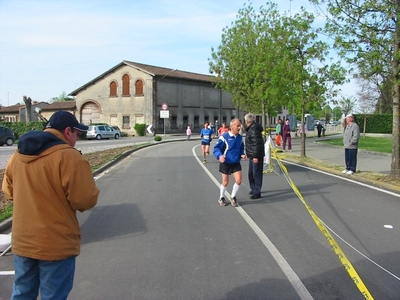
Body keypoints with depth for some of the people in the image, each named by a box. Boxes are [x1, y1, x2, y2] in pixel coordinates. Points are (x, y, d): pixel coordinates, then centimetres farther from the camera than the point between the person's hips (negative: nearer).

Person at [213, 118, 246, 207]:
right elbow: (216, 148, -15)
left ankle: (233, 197, 19)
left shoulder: (240, 138, 1)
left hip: (236, 163, 4)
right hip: (226, 163, -4)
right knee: (225, 182, 7)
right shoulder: (224, 136, -16)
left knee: (239, 180, -6)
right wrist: (220, 156, -32)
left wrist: (242, 154, -4)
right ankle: (221, 198, 31)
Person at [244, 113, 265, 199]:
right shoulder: (250, 129, 12)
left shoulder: (254, 130, -20)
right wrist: (247, 154, 22)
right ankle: (253, 189, 33)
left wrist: (256, 156, -24)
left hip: (256, 156, -10)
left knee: (256, 174, -2)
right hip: (252, 155, 10)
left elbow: (257, 144, -24)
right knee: (251, 173, 19)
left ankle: (257, 193, 5)